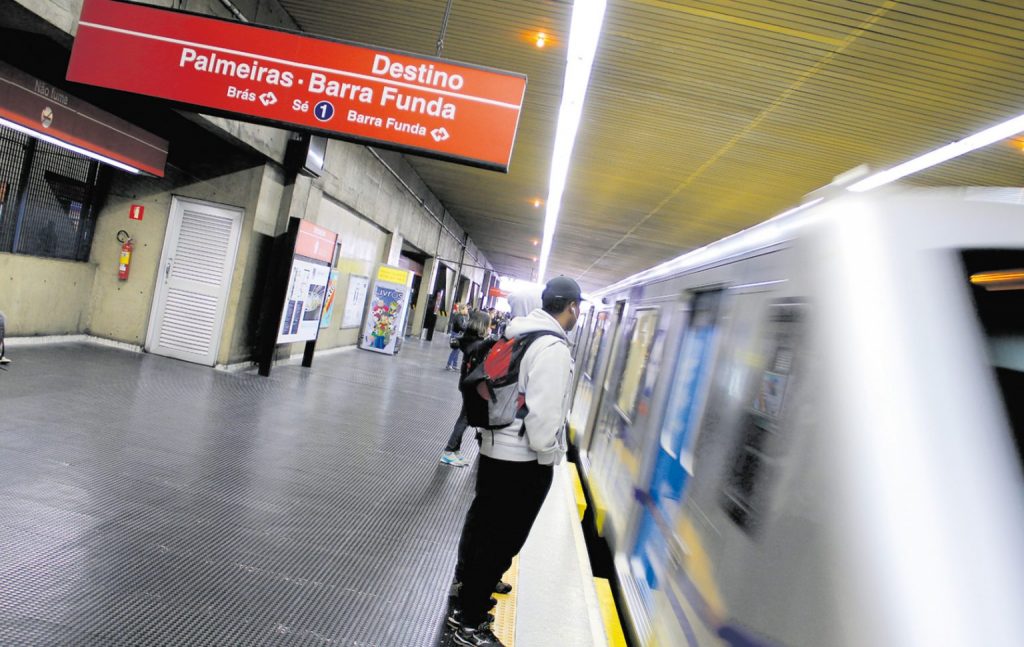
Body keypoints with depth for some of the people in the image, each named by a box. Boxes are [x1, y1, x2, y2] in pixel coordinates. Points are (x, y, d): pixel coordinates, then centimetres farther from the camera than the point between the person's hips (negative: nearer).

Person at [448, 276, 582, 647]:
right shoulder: (554, 348, -22)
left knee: (483, 523, 25)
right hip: (524, 459, -9)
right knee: (501, 540, 5)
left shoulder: (522, 334, 5)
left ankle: (467, 586, 48)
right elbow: (544, 413, -25)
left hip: (496, 446, 9)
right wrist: (548, 456, -8)